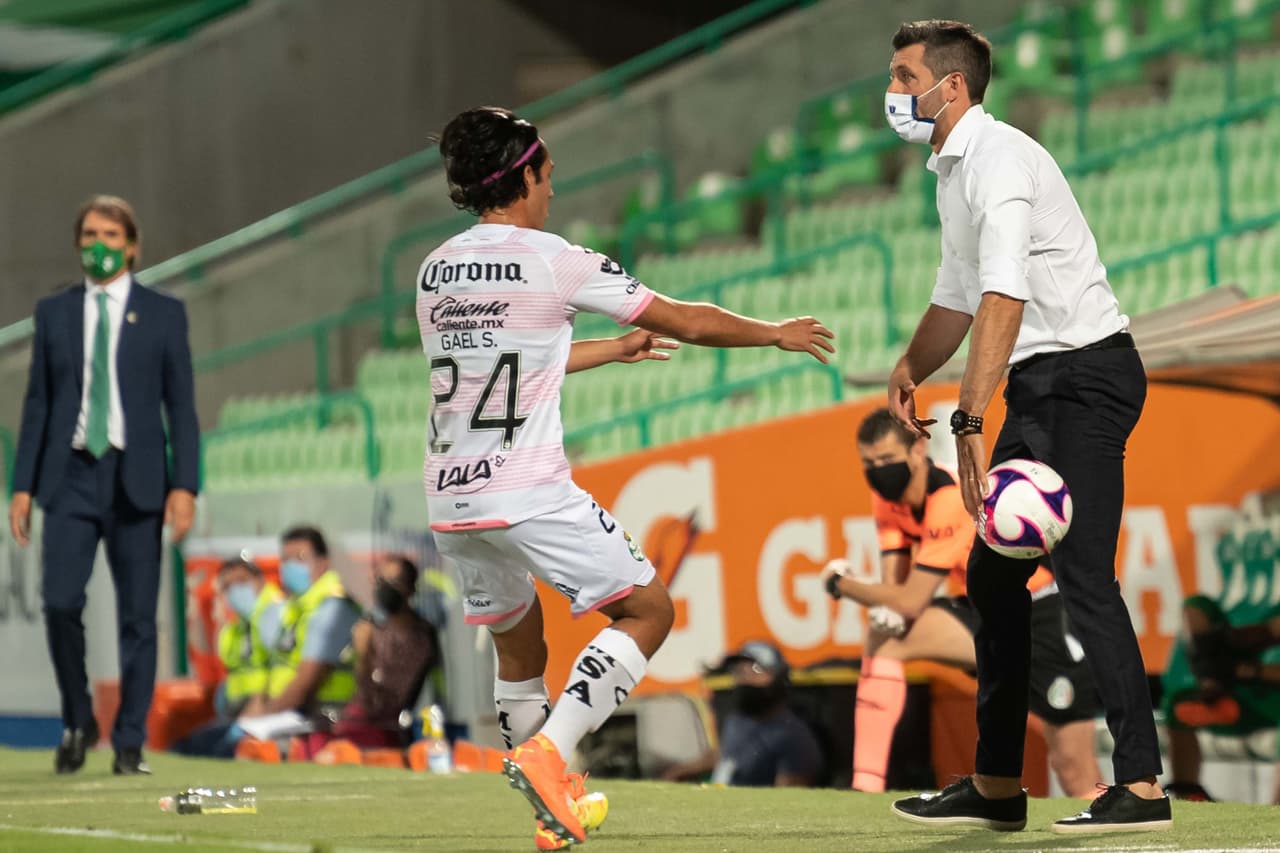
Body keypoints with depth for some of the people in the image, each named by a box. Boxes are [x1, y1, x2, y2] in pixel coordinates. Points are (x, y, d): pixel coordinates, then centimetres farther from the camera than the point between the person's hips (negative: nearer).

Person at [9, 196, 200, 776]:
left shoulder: (163, 313, 5)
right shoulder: (53, 312, 10)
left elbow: (181, 406, 2)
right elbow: (38, 402, 10)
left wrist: (185, 486, -7)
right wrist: (23, 486, 3)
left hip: (136, 480, -1)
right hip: (70, 476, 1)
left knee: (137, 615, -1)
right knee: (60, 602, -12)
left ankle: (129, 745, 6)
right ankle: (78, 722, 9)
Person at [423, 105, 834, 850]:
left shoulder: (435, 270, 13)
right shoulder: (554, 260, -5)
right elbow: (688, 322, 4)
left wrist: (614, 350, 39)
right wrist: (778, 334, 20)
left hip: (450, 497, 7)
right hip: (528, 492, -7)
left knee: (517, 640, 22)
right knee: (648, 611, 3)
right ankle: (548, 752, -14)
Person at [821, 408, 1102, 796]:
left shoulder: (952, 500, -28)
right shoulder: (887, 497, -4)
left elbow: (912, 602, -26)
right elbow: (896, 585, -2)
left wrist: (840, 584, -13)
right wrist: (884, 607, -26)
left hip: (1043, 614, -7)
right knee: (885, 642, -15)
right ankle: (865, 790, -18)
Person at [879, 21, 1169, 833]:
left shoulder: (998, 157, -17)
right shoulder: (954, 170, 16)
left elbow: (1004, 294, -28)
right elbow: (958, 293, 26)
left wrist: (971, 423, -33)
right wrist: (912, 367, 6)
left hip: (1086, 373, -11)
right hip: (1042, 388, 11)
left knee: (1083, 573, -17)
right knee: (994, 573, 11)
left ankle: (1142, 787, -18)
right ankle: (997, 785, 17)